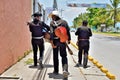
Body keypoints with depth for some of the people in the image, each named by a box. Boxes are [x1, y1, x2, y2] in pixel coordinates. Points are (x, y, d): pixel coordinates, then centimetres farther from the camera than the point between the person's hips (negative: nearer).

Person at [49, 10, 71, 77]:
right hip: (62, 41, 1)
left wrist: (52, 42, -15)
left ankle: (56, 70, 22)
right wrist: (69, 39, 13)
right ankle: (65, 69, -15)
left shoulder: (52, 23, -3)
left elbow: (52, 32, -13)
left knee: (55, 56, 13)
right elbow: (68, 31, 4)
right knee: (64, 56, 6)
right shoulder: (64, 22, 4)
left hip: (55, 41, -1)